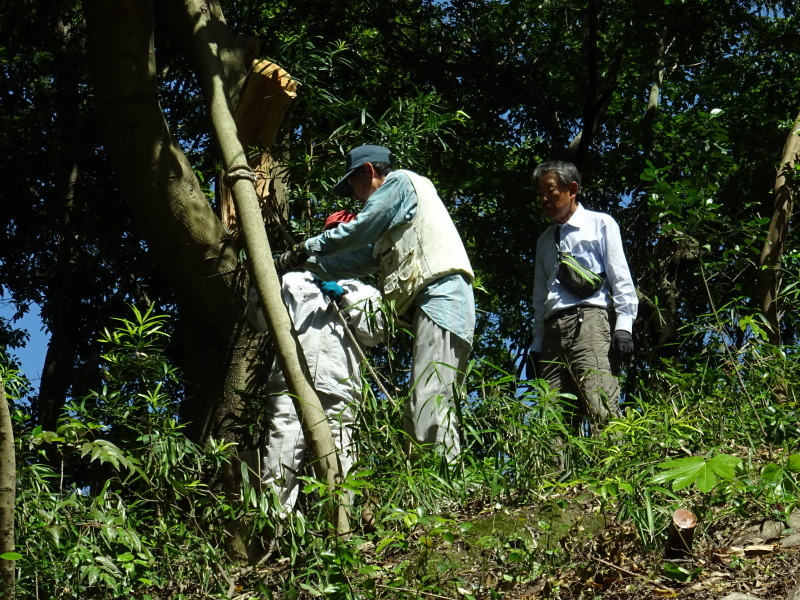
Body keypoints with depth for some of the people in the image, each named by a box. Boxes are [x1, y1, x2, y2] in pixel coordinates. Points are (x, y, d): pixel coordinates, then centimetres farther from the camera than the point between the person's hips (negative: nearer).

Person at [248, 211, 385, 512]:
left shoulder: (363, 293, 27)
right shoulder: (293, 281, 28)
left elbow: (374, 332, 9)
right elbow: (261, 320, 16)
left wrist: (343, 297, 0)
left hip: (338, 393, 1)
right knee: (278, 474, -12)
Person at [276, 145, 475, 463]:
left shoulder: (400, 180, 6)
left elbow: (359, 230, 0)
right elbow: (362, 259, 30)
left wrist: (306, 248, 13)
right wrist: (307, 264, 29)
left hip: (440, 294, -10)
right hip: (432, 303, 10)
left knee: (428, 412, -20)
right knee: (425, 415, 2)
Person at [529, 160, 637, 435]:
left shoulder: (600, 224, 13)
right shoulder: (545, 241, 28)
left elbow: (621, 279, 4)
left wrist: (623, 327, -10)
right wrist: (537, 346, 18)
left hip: (589, 322, -5)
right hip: (553, 330, 6)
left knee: (601, 408, -22)